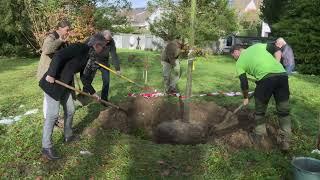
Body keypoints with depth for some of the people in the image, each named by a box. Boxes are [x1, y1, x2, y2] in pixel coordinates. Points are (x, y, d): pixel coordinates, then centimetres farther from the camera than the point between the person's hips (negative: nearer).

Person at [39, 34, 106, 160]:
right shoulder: (80, 47, -16)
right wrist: (51, 74, -29)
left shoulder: (86, 56, 12)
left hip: (65, 85, 9)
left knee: (70, 111, 16)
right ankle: (46, 148, 5)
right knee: (53, 114, -6)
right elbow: (58, 55, -27)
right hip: (53, 83, -9)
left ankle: (68, 136, 37)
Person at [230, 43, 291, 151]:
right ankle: (285, 141, 18)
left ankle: (259, 135, 32)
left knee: (260, 110, 19)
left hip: (266, 78, -4)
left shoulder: (239, 63, 16)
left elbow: (244, 83, 17)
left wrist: (245, 98, 32)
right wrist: (276, 66, 20)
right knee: (284, 111, 13)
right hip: (282, 74, 4)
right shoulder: (258, 45, 25)